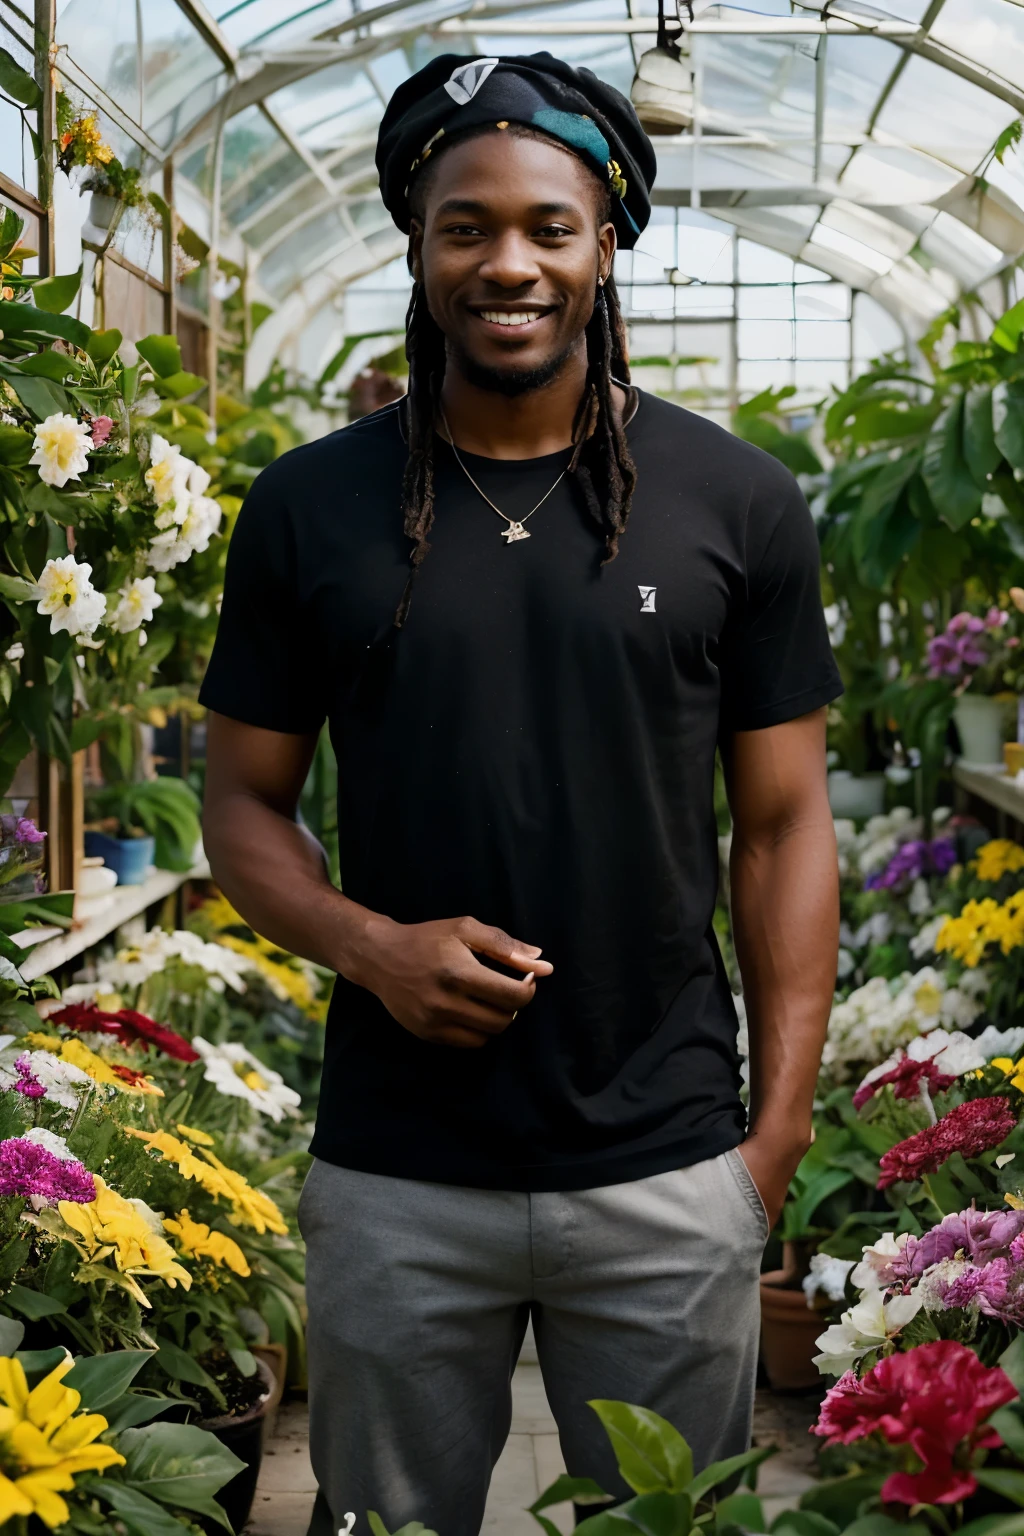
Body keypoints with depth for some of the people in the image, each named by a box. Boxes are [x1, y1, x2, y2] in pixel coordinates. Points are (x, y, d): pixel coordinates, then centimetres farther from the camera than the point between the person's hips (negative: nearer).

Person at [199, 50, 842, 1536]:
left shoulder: (738, 502, -1)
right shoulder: (309, 506, 1)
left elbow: (784, 823, 2)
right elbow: (245, 804, 6)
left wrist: (781, 1126, -3)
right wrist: (369, 946, -14)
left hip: (670, 1177, 0)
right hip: (393, 1180, 1)